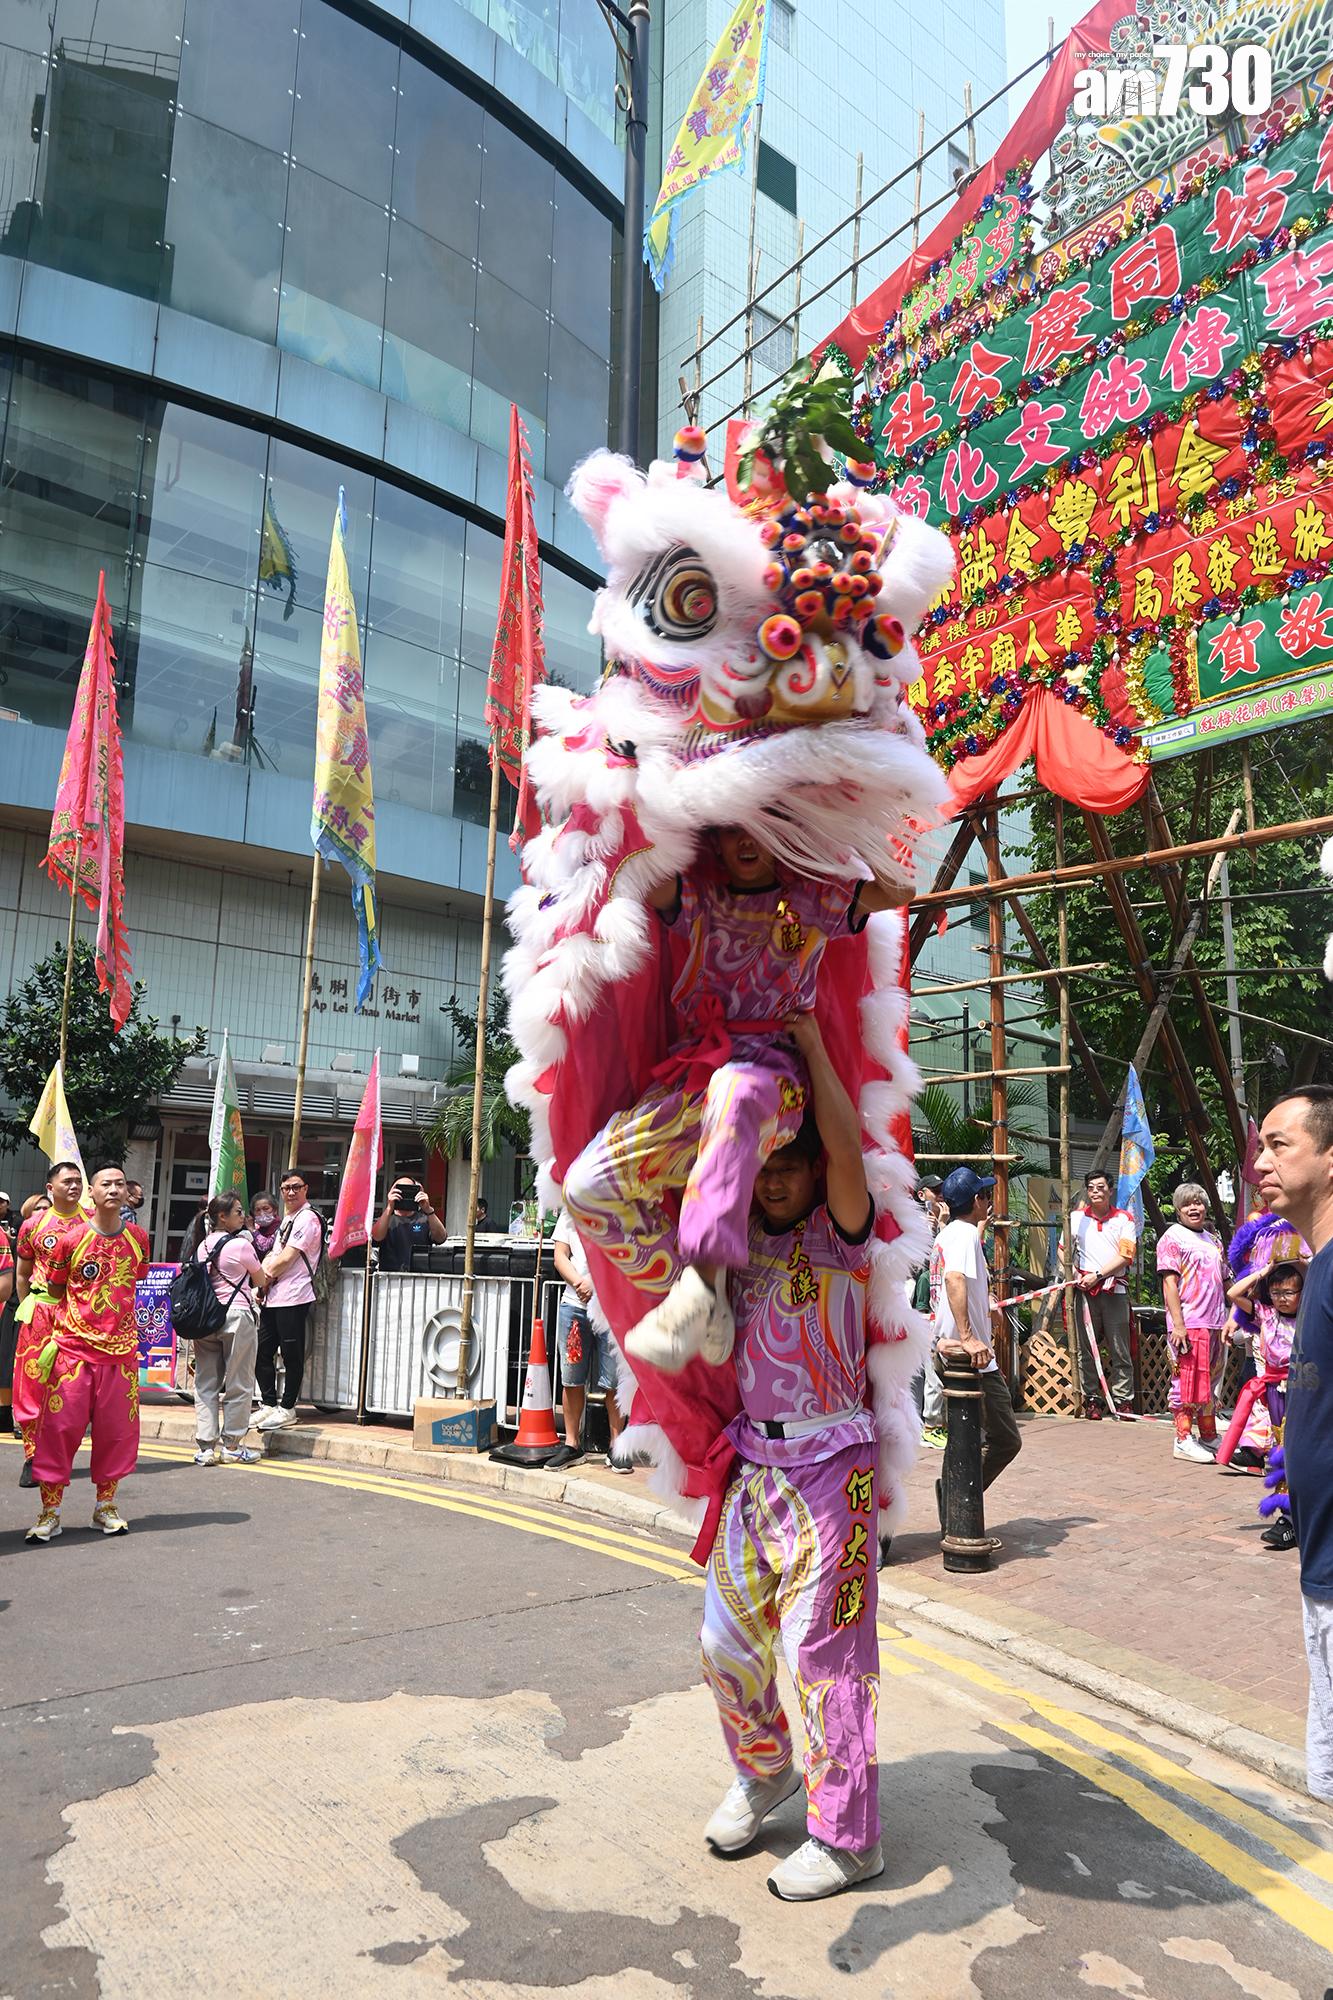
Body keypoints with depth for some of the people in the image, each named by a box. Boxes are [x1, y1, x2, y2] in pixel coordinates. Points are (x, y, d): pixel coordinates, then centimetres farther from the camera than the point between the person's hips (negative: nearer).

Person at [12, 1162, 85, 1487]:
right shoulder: (33, 1225, 5)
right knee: (32, 1384, 0)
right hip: (40, 1311, 1)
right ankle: (33, 1455, 9)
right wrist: (27, 1309, 7)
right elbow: (22, 1274, 13)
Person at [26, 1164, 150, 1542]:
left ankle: (105, 1505, 21)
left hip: (121, 1349, 3)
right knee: (59, 1426, -2)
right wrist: (71, 1319, 1)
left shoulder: (137, 1238, 2)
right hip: (74, 1347, -2)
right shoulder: (71, 1238, -6)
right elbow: (55, 1289, 5)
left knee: (117, 1429, 7)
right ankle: (50, 1511, 11)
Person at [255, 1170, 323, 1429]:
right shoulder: (287, 1219, 20)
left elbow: (288, 1258, -14)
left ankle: (287, 1409, 7)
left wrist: (265, 1275, -2)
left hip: (293, 1297, -9)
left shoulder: (307, 1218, -9)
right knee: (262, 1351, 12)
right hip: (274, 1297, 9)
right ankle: (269, 1405, 22)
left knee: (291, 1355, -1)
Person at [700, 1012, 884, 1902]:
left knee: (824, 1649, 1)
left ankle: (847, 1837, 18)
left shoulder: (839, 1234, -7)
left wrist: (811, 1044, -20)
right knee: (728, 1638, 14)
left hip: (828, 1467, -6)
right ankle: (764, 1772, 40)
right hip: (749, 1463, 6)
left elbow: (848, 1148, -25)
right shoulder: (739, 1239, 8)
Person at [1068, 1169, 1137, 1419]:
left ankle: (1122, 1400, 4)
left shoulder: (1124, 1219, 6)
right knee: (1086, 1348, 2)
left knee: (1119, 1349, -2)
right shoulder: (1076, 1217, 11)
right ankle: (1091, 1399, 9)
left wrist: (1097, 1275, -11)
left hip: (1114, 1289, -2)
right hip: (1084, 1289, 2)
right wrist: (1073, 1273, 2)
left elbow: (1125, 1255, -3)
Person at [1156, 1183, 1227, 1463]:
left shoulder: (1213, 1239, 18)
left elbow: (1224, 1282, 22)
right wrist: (1178, 1324, -17)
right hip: (1188, 1324, -7)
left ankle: (1209, 1437, 24)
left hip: (1214, 1324, 7)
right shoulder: (1172, 1237, -3)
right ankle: (1183, 1440, 2)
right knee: (1187, 1381, -4)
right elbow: (1170, 1282, -10)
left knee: (1208, 1382, 14)